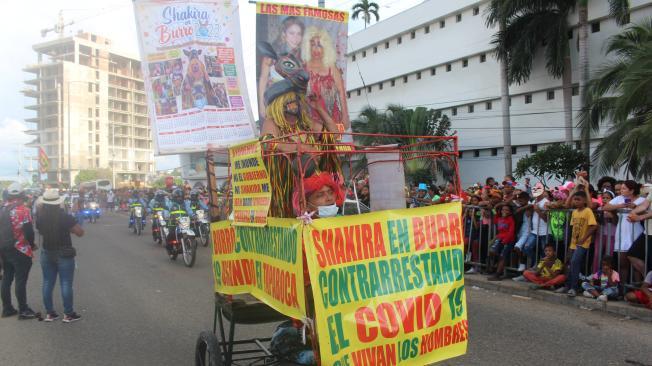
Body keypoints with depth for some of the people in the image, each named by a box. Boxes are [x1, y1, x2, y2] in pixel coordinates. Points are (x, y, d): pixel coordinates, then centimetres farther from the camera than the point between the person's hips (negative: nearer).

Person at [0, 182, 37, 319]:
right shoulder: (22, 210, -15)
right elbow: (28, 231, -19)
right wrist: (32, 244, -3)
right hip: (20, 251, -7)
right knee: (21, 280, -3)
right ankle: (23, 310, 2)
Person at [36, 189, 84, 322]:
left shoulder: (40, 218, -3)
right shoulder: (65, 217, -18)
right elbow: (80, 232, -15)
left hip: (47, 254, 5)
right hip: (64, 254, -5)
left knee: (47, 283, 12)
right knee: (66, 284, 1)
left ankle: (49, 313, 17)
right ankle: (68, 314, 5)